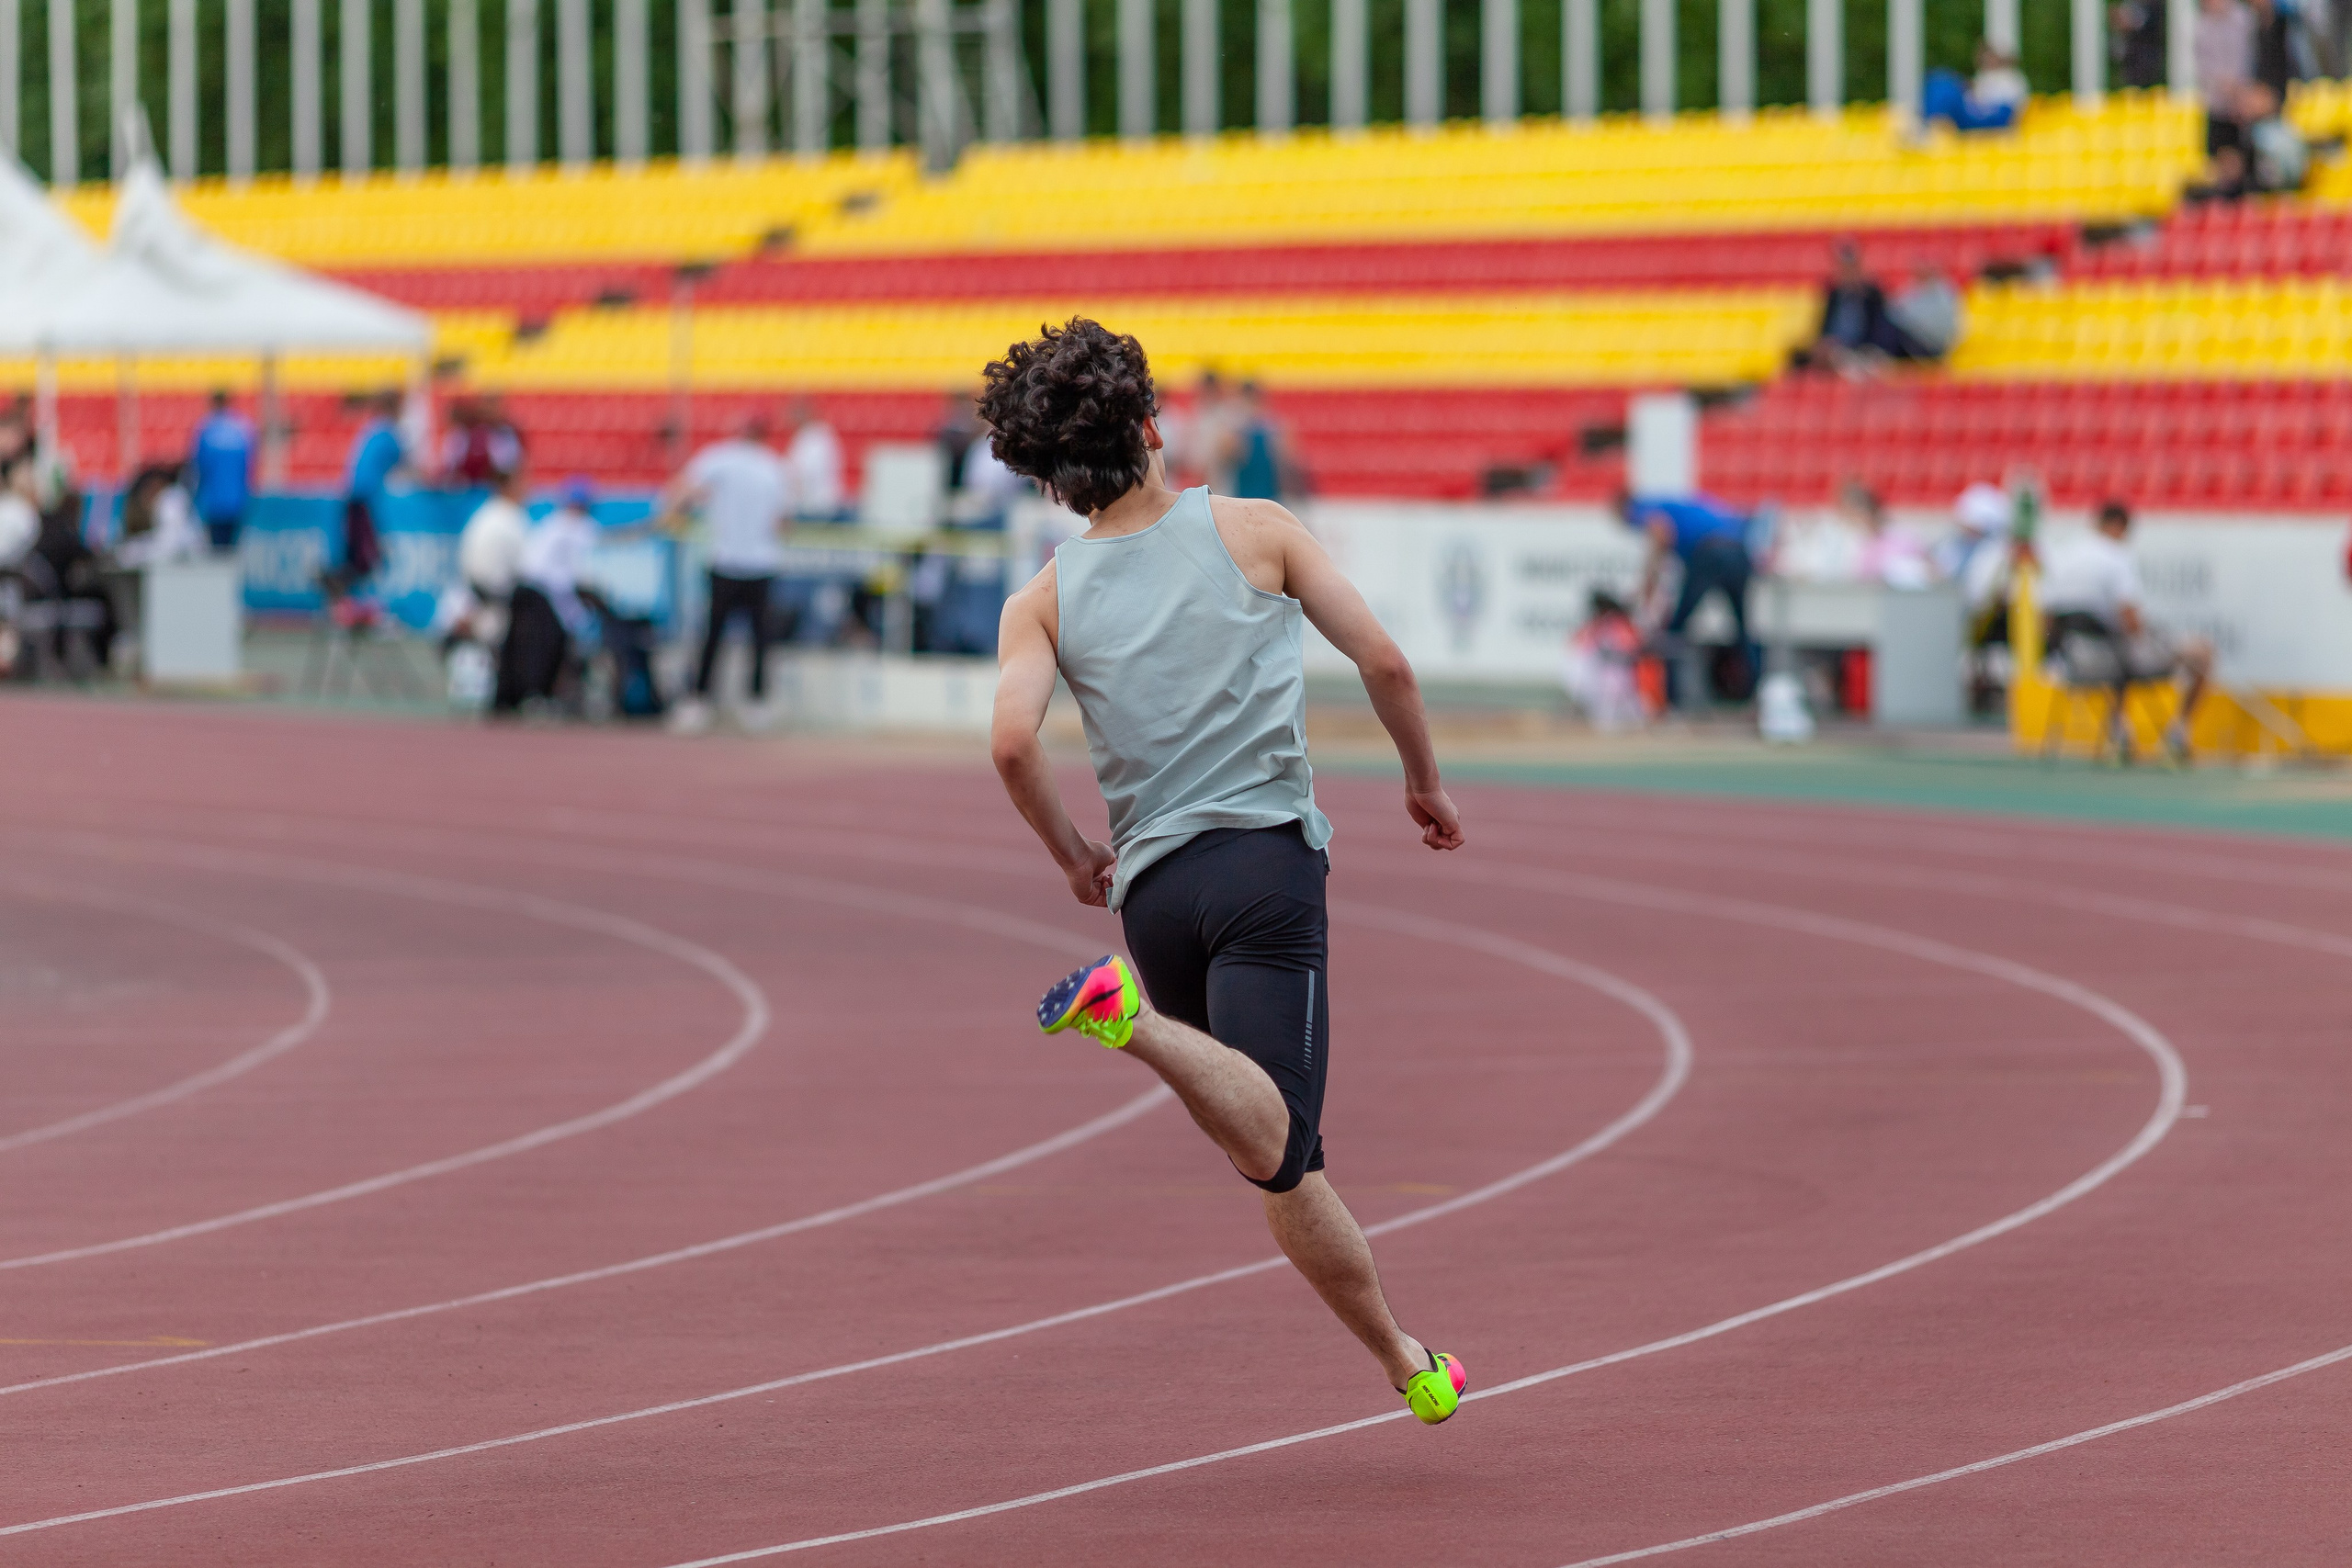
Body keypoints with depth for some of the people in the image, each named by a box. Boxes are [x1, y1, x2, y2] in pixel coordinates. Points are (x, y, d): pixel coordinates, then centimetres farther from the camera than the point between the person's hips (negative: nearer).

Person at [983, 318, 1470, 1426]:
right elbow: (1383, 663, 3)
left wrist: (1072, 856, 8)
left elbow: (1012, 741, -9)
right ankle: (1134, 1021, -42)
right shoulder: (1255, 532, 5)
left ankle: (1402, 1361, 15)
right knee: (1274, 1155, -20)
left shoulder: (1045, 602, 7)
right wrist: (1425, 783, 20)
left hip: (1153, 885, 4)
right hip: (1267, 858, -4)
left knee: (1276, 1157, 18)